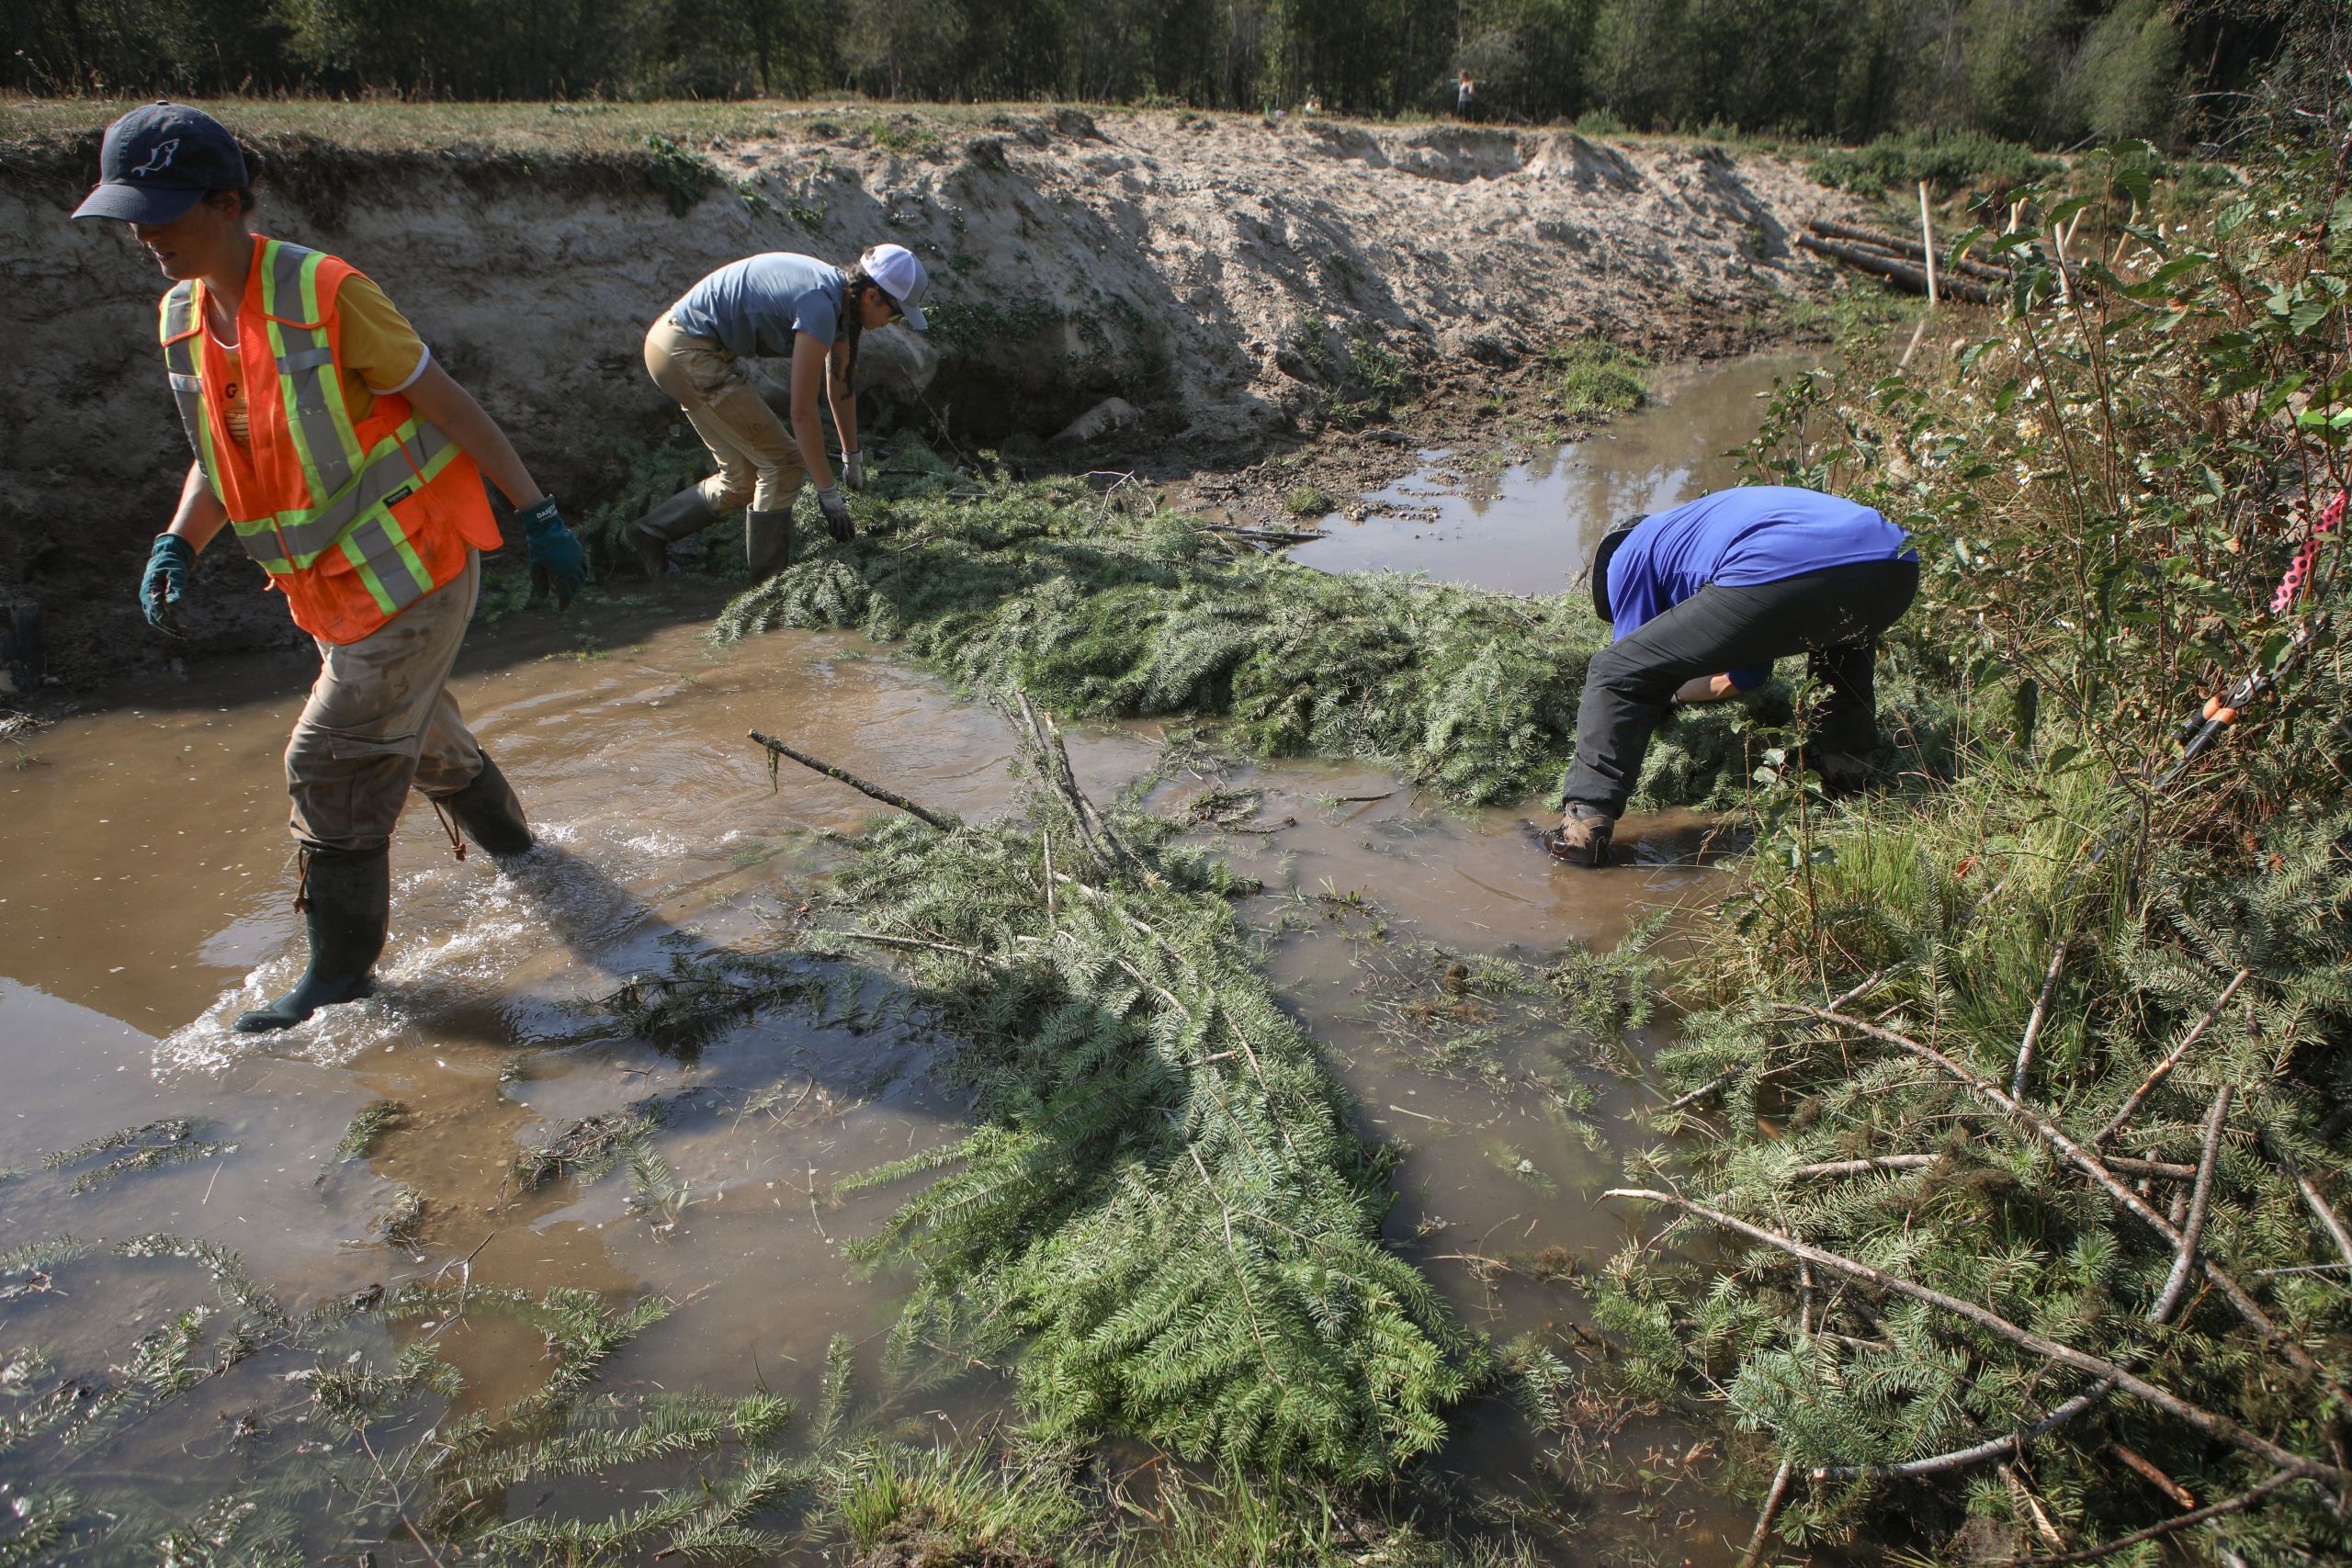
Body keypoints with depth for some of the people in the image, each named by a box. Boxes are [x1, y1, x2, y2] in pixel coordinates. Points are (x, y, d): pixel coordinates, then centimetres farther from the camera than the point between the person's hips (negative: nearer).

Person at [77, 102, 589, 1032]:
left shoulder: (325, 294, -18)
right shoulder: (184, 317, 5)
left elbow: (450, 407, -15)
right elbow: (222, 457, 14)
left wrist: (538, 516, -14)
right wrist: (177, 545, -1)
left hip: (412, 570, -8)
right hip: (333, 589, 8)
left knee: (331, 762, -6)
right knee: (422, 738, 22)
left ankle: (342, 971, 7)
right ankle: (514, 851, 46)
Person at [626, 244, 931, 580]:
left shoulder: (839, 292, 6)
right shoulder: (821, 305, -24)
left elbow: (841, 386, 19)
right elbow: (802, 412, -23)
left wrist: (853, 456, 28)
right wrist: (827, 491, -15)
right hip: (688, 353, -10)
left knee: (744, 479, 14)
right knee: (783, 461, -6)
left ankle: (648, 532, 25)